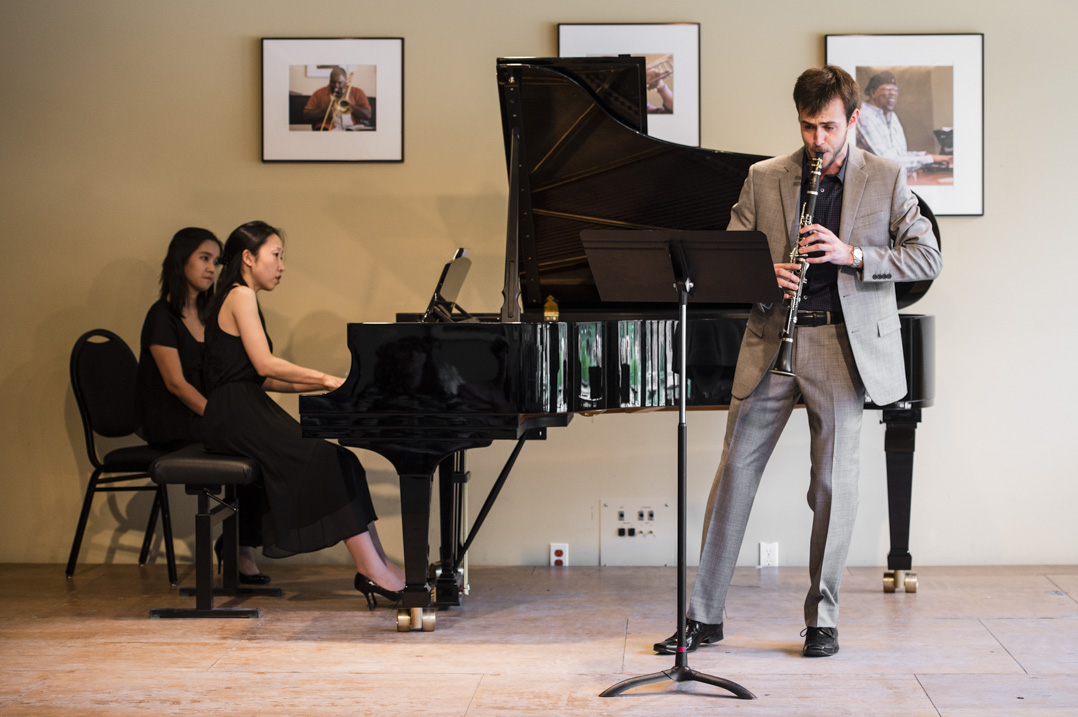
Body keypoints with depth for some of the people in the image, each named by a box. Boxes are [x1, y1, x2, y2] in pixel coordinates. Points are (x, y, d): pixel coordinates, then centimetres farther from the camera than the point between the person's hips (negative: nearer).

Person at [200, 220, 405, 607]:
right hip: (235, 415, -9)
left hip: (247, 412, 9)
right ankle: (371, 568, -20)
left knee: (340, 463, -4)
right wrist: (326, 379, -12)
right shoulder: (240, 296, -7)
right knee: (329, 459, -20)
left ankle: (375, 565, -10)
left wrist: (324, 384, 13)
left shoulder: (242, 299, 23)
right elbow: (265, 365, -17)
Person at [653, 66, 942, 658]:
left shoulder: (887, 180, 4)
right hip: (773, 341, 2)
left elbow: (926, 258, -2)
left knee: (834, 483, 1)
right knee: (734, 471, 0)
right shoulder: (763, 179, 8)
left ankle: (822, 619, 14)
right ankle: (704, 615, 8)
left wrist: (851, 254, -15)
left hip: (845, 345, -1)